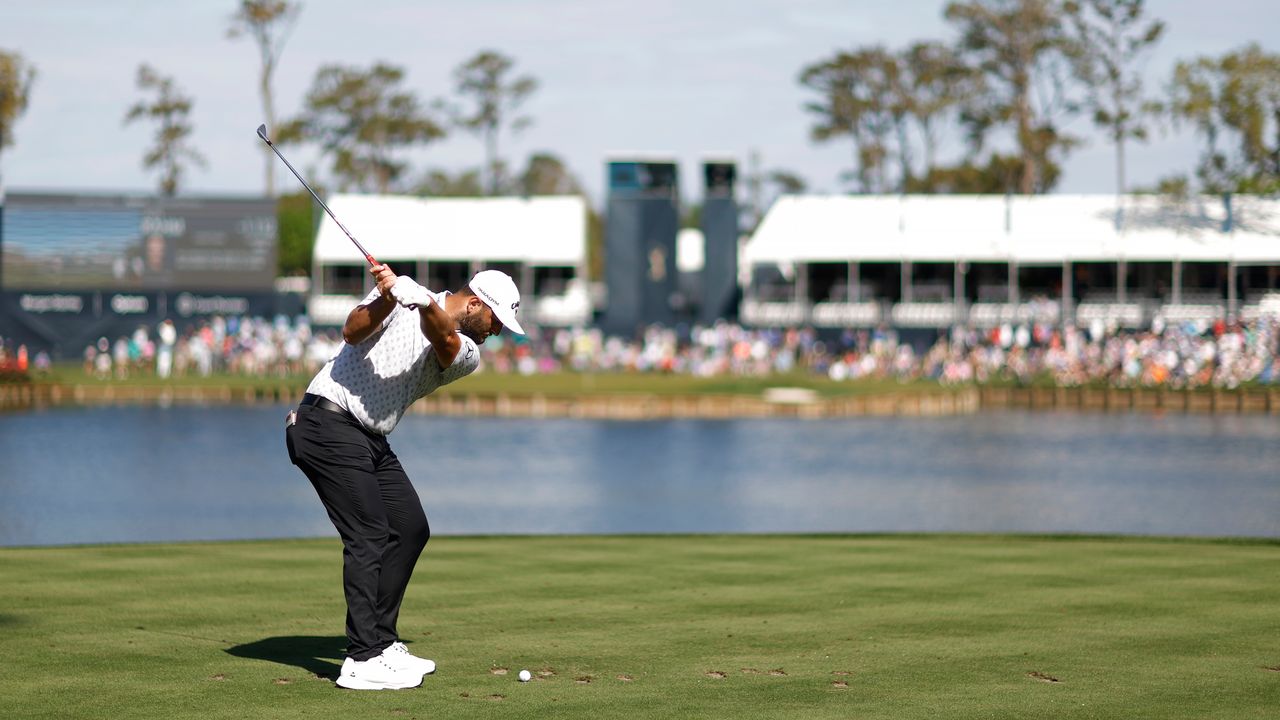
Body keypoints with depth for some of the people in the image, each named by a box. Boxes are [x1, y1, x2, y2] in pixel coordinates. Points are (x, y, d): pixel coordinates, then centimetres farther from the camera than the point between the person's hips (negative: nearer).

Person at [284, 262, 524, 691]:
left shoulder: (467, 354, 6)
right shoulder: (401, 302, -5)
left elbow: (443, 338, -18)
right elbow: (352, 333, -20)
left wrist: (424, 303, -40)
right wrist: (387, 299, -38)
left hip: (372, 442, 8)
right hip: (329, 425, -8)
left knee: (411, 529, 9)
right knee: (369, 536, -14)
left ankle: (381, 643, 20)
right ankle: (362, 662, -16)